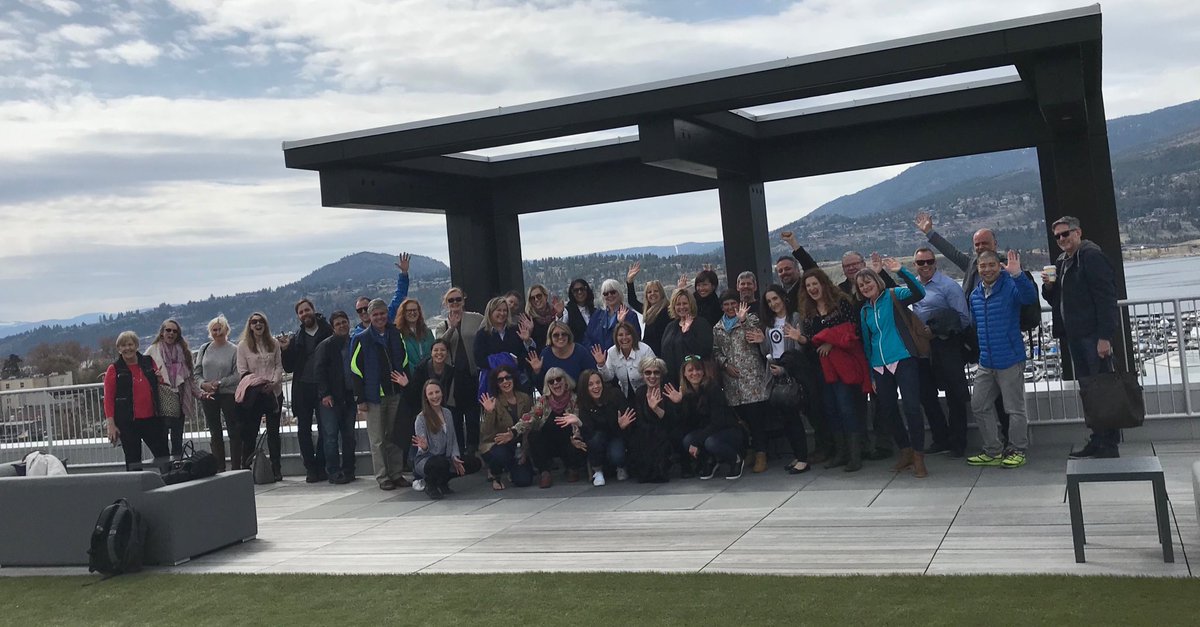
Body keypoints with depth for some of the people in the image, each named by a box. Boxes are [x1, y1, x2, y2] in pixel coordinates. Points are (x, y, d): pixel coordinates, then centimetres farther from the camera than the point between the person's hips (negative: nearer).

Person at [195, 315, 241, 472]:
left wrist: (219, 383, -16)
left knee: (234, 432, 0)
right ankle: (219, 469, 16)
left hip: (229, 394, -4)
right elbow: (197, 372, 9)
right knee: (215, 434, 9)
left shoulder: (234, 350, -5)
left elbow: (237, 375, -9)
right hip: (208, 395, 4)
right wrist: (203, 384, -9)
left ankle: (236, 467, 6)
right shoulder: (204, 348, 8)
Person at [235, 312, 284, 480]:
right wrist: (258, 382, -15)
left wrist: (273, 382, -10)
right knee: (250, 431, -1)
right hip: (253, 393, -2)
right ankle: (245, 468, 5)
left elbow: (279, 366, 7)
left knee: (273, 431, 4)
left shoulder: (273, 344, 10)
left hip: (274, 391, 2)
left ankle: (276, 469, 8)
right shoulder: (243, 345, 3)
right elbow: (242, 371, -1)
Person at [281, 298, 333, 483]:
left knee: (324, 429, 1)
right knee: (304, 430, 4)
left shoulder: (328, 332, 1)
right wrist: (285, 350, -5)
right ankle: (310, 468, 11)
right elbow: (288, 367, 10)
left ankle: (321, 466, 10)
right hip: (302, 389, 3)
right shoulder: (296, 338, 12)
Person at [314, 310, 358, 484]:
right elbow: (319, 370, -6)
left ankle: (348, 470, 14)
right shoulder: (326, 345, -1)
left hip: (349, 397, 5)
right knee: (331, 435, -6)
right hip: (330, 398, -5)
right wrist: (324, 394, -14)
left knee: (349, 435, 7)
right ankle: (333, 472, -1)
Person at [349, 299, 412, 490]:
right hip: (374, 397, -3)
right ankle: (382, 477, 7)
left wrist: (405, 385, 6)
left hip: (396, 395, 3)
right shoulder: (361, 340, -3)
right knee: (378, 440, 0)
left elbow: (405, 362, 16)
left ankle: (397, 474, 16)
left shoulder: (396, 335, 9)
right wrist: (360, 399, -8)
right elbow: (355, 370, -4)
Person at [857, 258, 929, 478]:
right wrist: (871, 375, 17)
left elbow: (919, 293, -18)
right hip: (880, 367, 6)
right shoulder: (864, 311, 15)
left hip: (903, 360, -6)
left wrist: (901, 271, -29)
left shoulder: (894, 296, 1)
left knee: (912, 408, -11)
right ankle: (906, 452, 23)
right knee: (887, 412, 8)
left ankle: (918, 457, -2)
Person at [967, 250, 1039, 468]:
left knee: (1015, 408, 1)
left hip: (1010, 360, -7)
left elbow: (1030, 297, -31)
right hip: (986, 362, 7)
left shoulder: (1011, 287, -9)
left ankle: (1018, 452, 14)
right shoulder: (975, 294, 10)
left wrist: (1017, 274, -45)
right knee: (979, 406, 11)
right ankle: (993, 452, 21)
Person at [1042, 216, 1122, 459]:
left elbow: (1105, 297, -15)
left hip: (1094, 334, -8)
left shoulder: (1091, 256, -8)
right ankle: (1097, 441, 16)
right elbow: (1056, 301, 23)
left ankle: (1110, 444, 0)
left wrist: (1105, 336, -21)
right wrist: (1049, 286, 1)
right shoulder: (1061, 262, 17)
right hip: (1075, 336, 8)